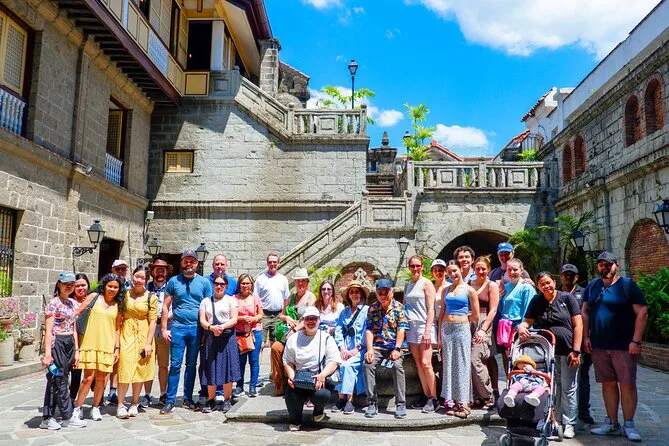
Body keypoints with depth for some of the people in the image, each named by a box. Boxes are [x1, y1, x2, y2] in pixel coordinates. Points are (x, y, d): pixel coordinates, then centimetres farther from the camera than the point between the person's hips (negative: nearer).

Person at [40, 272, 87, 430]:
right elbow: (48, 331, -11)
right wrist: (47, 353, -17)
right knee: (60, 381, 0)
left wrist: (76, 350, 12)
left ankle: (47, 418, 14)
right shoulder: (53, 303, -7)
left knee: (54, 381, 9)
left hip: (70, 344, 7)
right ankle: (68, 417, 8)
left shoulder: (73, 303, 12)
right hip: (57, 343, -6)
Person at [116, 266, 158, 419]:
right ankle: (121, 405, 5)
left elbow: (152, 321, -2)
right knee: (125, 369, -5)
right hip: (126, 334, 1)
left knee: (140, 370, 5)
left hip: (143, 335, 0)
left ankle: (134, 404, 19)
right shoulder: (125, 294, 5)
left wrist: (148, 343, -8)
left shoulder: (151, 297, -1)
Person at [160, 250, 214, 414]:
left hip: (197, 329, 1)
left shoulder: (204, 282, 5)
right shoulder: (174, 281, 4)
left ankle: (188, 399, 19)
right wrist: (164, 329, -1)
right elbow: (166, 306, 5)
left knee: (191, 365, 10)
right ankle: (170, 401, 6)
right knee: (175, 365, -1)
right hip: (178, 328, -1)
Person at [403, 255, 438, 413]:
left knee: (425, 363, -11)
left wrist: (428, 331, -14)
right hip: (410, 327, 6)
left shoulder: (426, 283, -2)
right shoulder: (407, 285, 15)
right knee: (418, 364, 4)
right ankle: (427, 397, 11)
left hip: (423, 326, -6)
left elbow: (431, 309, -7)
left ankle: (434, 399, -1)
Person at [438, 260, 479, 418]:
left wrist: (461, 318, 9)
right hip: (446, 328, 4)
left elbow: (475, 316, 2)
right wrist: (440, 334, 8)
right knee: (448, 364, 4)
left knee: (462, 364, -2)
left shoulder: (469, 290, 0)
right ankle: (452, 401, 10)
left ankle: (463, 402, 2)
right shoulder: (446, 290, 12)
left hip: (462, 328, -4)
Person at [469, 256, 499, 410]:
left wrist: (483, 329, -14)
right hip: (469, 323, 5)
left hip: (483, 324, -5)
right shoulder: (469, 284, 15)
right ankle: (478, 398, 11)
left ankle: (489, 397, -2)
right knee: (472, 362, 2)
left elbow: (493, 310, -5)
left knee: (475, 360, -13)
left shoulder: (492, 285, 2)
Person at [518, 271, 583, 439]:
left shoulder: (567, 298, -3)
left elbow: (578, 325, -5)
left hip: (568, 351, -3)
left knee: (568, 389, 6)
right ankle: (555, 420, 22)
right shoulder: (536, 301, 6)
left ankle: (569, 423, 17)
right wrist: (521, 327, -19)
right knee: (552, 389, 10)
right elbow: (527, 321, 6)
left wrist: (576, 351, -10)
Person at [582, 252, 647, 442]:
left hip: (623, 346, -4)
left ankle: (629, 425, 11)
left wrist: (636, 341, -13)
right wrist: (586, 336, 6)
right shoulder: (592, 286, 11)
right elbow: (585, 311, 15)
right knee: (608, 384, 10)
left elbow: (642, 312, -7)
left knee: (627, 384, 0)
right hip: (599, 346, 4)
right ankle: (612, 423, 18)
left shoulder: (627, 285, -4)